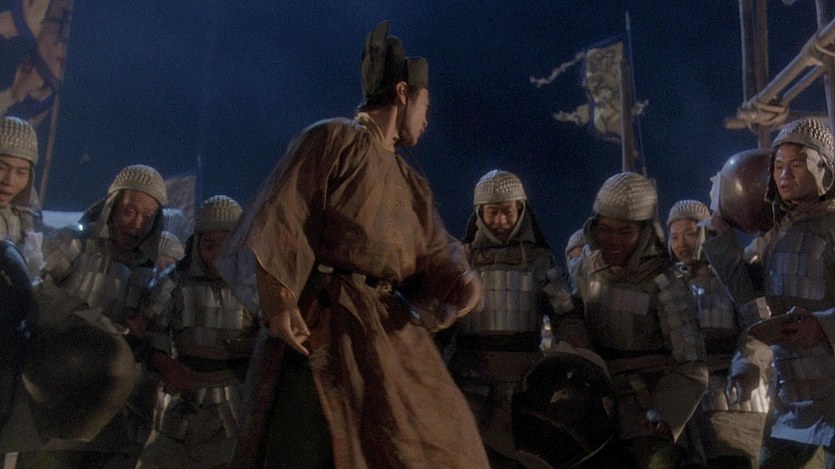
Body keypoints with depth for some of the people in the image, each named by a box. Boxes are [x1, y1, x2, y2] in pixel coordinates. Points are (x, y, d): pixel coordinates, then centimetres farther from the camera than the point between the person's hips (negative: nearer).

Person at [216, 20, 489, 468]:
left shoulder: (410, 183, 20)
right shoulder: (331, 139, -3)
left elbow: (431, 254, 11)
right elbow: (281, 221, -12)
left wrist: (459, 281, -12)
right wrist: (279, 302, -21)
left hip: (394, 332, 8)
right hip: (325, 322, -7)